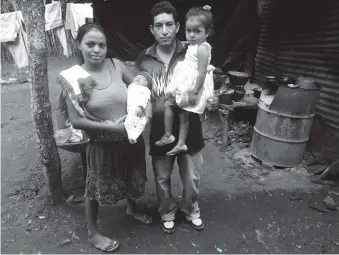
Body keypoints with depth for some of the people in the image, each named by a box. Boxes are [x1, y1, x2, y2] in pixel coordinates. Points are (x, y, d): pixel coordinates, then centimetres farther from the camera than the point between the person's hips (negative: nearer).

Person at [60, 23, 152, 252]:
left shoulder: (116, 65, -7)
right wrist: (111, 127, -22)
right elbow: (76, 121, -17)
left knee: (131, 179, 25)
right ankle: (93, 233, 41)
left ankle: (132, 209, 57)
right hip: (102, 145, -4)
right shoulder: (75, 77, -15)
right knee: (97, 188, 15)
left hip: (130, 138, 4)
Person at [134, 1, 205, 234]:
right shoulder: (144, 59, -3)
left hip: (188, 127, 0)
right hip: (160, 131, 1)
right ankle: (168, 213, 46)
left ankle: (192, 210, 46)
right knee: (162, 179, 17)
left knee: (192, 178, 16)